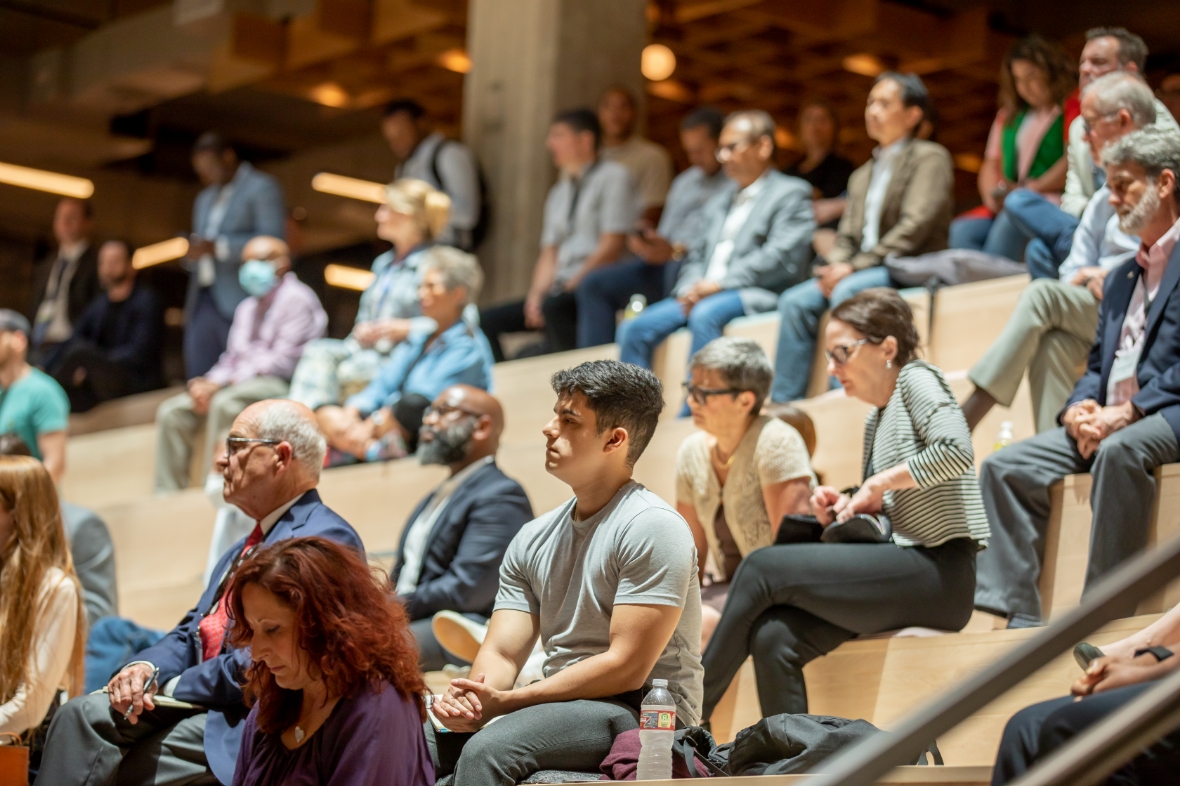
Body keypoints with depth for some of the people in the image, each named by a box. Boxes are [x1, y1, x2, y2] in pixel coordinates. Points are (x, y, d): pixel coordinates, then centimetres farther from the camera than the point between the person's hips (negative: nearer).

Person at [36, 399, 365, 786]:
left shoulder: (327, 540, -12)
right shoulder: (245, 549, 24)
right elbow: (192, 632, 20)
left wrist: (174, 686, -11)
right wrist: (147, 668, -3)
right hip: (203, 700, 9)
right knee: (82, 715, -11)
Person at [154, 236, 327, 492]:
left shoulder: (296, 299, -4)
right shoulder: (247, 308, 25)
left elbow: (283, 360, -14)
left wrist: (221, 384, -16)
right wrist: (208, 383, -3)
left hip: (279, 385, -9)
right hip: (239, 383, 9)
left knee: (224, 403, -36)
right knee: (172, 410, -8)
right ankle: (167, 494, -14)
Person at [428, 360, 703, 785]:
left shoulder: (651, 528, -11)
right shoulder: (533, 540, 13)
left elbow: (627, 667, -17)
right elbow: (501, 652, 7)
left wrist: (504, 702, -19)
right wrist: (471, 700, -19)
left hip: (644, 716, -7)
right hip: (562, 707, 7)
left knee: (488, 749, -32)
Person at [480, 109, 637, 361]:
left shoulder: (613, 177, -1)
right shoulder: (560, 191, 22)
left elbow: (611, 248, -10)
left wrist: (570, 286, -15)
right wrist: (536, 295, 0)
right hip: (561, 290, 8)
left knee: (555, 307, -38)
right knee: (486, 320, -6)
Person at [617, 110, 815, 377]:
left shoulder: (792, 193, 5)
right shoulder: (720, 201, 28)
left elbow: (781, 256, -10)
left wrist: (720, 284, -16)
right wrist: (689, 289, -2)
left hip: (757, 295, -7)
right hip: (701, 296, 7)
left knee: (705, 314, -37)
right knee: (633, 329, -11)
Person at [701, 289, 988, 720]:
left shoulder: (917, 380, -2)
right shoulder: (876, 421, 22)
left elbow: (957, 451, -21)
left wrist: (878, 483, -12)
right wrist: (846, 509, 5)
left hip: (939, 572, -8)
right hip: (906, 574, 8)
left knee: (763, 567, -15)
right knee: (772, 638, -15)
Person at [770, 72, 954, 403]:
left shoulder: (929, 158, 0)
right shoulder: (862, 176, 24)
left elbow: (915, 226, -12)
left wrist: (854, 267, -17)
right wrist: (835, 266, -6)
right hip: (860, 272, 7)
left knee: (847, 292, -33)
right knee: (795, 301, -15)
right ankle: (784, 403, -19)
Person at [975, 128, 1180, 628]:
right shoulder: (1121, 278, 26)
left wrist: (1128, 412, -19)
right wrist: (1079, 410, -2)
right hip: (1108, 422, 9)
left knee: (1119, 450, -39)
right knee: (1005, 467, -6)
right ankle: (1018, 616, -14)